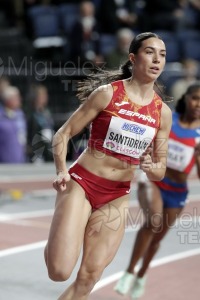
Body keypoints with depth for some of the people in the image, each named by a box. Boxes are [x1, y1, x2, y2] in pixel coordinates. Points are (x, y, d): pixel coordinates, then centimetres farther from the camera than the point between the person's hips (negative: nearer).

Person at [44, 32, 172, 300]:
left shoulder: (163, 112, 3)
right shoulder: (107, 93, -7)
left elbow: (160, 171, 10)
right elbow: (63, 134, -3)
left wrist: (152, 168, -14)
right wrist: (61, 172, -19)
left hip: (117, 196, 4)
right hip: (82, 182, -4)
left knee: (89, 278, -1)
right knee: (60, 272, -16)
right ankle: (55, 241, 18)